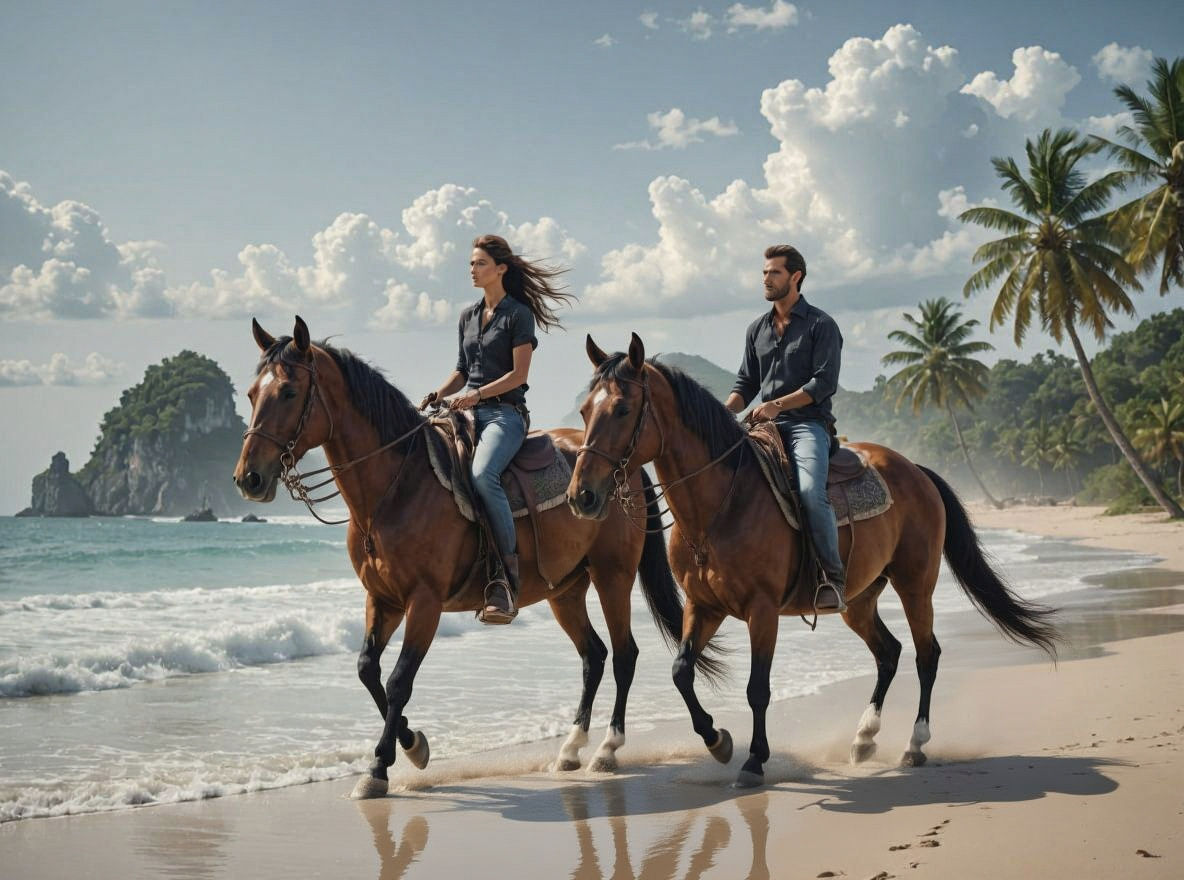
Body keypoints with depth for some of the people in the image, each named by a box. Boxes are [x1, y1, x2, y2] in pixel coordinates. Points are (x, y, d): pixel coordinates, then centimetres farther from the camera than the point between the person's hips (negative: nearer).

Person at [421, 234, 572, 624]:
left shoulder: (518, 314, -1)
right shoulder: (468, 317, 19)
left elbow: (519, 374, -8)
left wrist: (476, 394, -19)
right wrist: (437, 395, 6)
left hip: (505, 412, -7)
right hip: (467, 410, 7)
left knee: (482, 475, -33)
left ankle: (508, 574, -28)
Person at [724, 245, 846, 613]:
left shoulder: (821, 325, 0)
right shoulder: (757, 329, 18)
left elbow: (824, 382, -9)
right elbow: (746, 383, 20)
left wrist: (777, 405, -18)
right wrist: (725, 411, -1)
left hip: (807, 423, -6)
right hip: (765, 427, 6)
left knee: (810, 490, -30)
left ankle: (833, 577, -20)